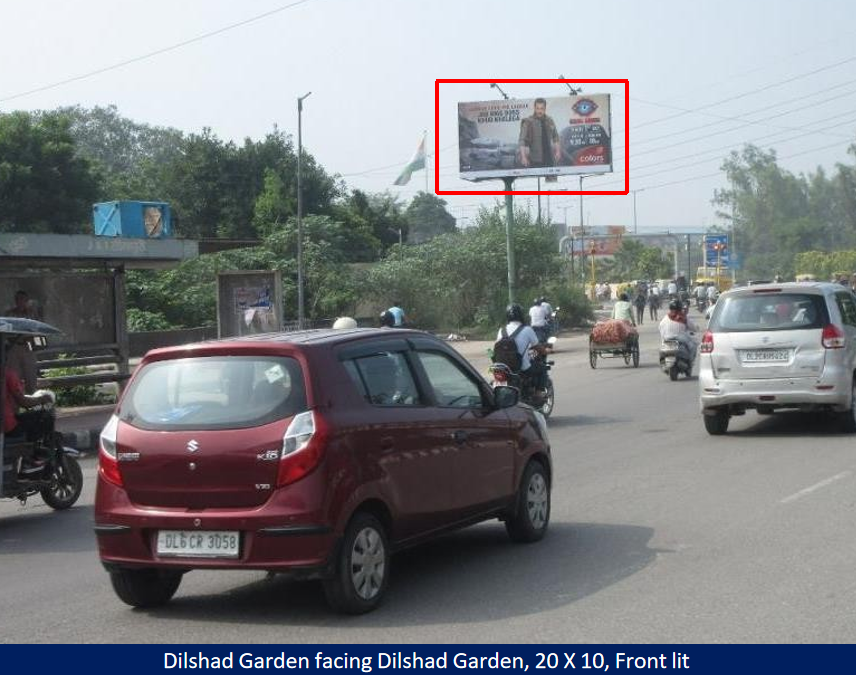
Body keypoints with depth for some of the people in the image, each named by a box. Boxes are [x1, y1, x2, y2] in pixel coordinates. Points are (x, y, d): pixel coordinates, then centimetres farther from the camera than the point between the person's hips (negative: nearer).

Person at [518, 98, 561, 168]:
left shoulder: (549, 121, 9)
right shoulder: (528, 122, -7)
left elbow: (555, 137, 21)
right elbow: (522, 141, -10)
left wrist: (557, 151, 16)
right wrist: (523, 157, -18)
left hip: (549, 158, 5)